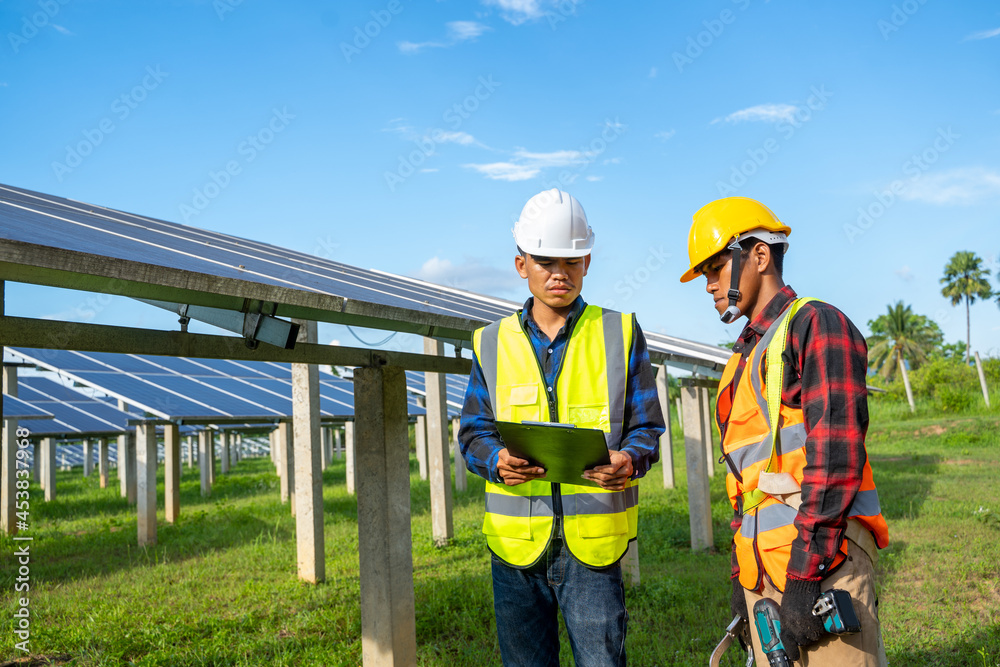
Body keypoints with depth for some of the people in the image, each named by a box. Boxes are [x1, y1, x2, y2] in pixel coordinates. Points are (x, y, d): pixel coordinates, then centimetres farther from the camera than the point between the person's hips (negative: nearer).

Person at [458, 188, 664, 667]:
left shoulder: (620, 334, 7)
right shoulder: (493, 343, 10)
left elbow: (646, 427, 6)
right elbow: (473, 432, 8)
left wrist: (629, 460, -17)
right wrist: (497, 461, -15)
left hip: (593, 541, -1)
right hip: (515, 540, 2)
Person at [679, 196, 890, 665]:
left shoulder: (816, 325, -5)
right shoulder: (743, 359, 21)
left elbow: (835, 452, -15)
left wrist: (806, 572, -19)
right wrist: (741, 573, 19)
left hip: (821, 558, -8)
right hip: (762, 566, 8)